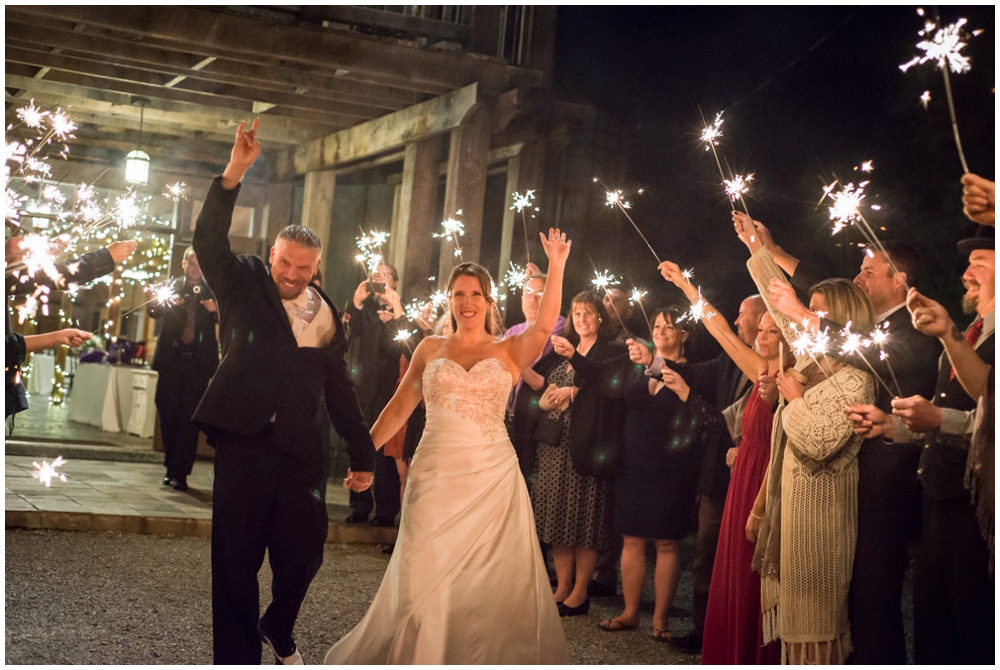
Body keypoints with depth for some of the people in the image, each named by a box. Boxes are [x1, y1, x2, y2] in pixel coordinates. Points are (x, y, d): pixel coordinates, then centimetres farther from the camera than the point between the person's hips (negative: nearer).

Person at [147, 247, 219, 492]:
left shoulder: (213, 292, 7)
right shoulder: (171, 287, 9)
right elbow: (152, 310, -3)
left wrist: (218, 309, -19)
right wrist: (168, 303, -23)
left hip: (198, 362, -1)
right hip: (172, 359, 2)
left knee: (189, 419, -4)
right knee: (168, 414, 6)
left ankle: (180, 472, -2)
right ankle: (171, 467, 21)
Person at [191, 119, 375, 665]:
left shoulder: (326, 314, 10)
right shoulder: (244, 285, 3)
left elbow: (339, 388, 13)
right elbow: (209, 240, -13)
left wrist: (362, 453, 12)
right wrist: (234, 173, -24)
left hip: (300, 447, 3)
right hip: (244, 440, -2)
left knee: (304, 549, 6)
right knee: (236, 556, 3)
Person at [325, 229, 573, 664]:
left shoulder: (509, 352, 6)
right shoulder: (430, 349, 10)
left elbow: (545, 324, -11)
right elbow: (399, 407, 9)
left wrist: (556, 266, -18)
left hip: (493, 476, -1)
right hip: (436, 476, 1)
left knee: (493, 580, 3)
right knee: (424, 579, 5)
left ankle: (492, 657, 19)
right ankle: (416, 655, 22)